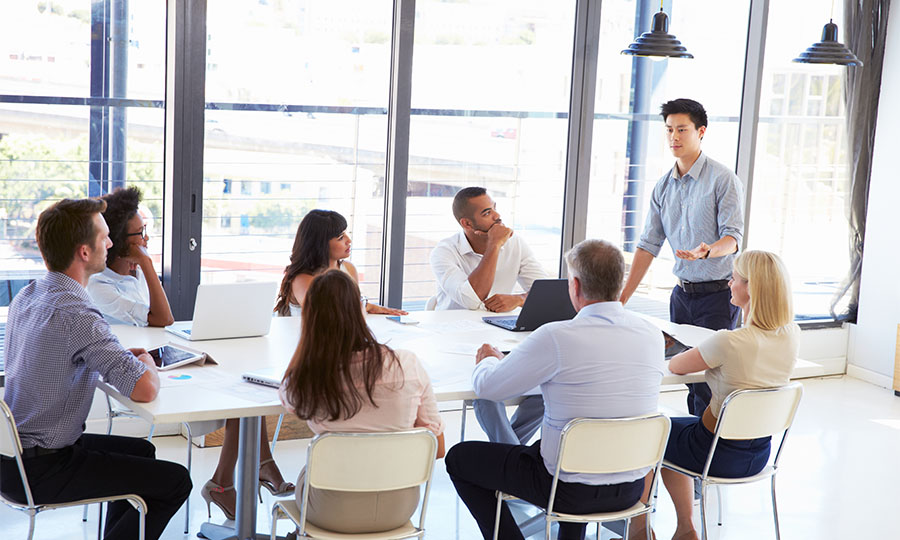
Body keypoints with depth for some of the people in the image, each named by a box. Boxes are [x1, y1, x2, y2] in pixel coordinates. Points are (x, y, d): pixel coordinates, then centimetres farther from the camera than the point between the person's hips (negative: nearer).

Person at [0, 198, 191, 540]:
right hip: (38, 471, -9)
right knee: (175, 481, -2)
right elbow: (145, 390, -29)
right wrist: (145, 363, -5)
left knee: (142, 451, 26)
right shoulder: (76, 315, -26)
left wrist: (123, 358, 7)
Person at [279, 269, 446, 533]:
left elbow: (286, 396, 10)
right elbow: (437, 448, -6)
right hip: (399, 508, 2)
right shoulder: (407, 365, -17)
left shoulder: (305, 379, -19)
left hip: (334, 512, -2)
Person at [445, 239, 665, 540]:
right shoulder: (652, 336, -5)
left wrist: (489, 360, 13)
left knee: (459, 459, 14)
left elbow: (487, 387, -11)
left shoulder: (557, 338, -22)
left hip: (572, 491, -6)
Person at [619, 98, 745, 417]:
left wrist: (706, 251, -38)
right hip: (683, 292, 6)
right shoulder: (663, 186, 10)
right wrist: (624, 295, 4)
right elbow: (649, 244, 10)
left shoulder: (723, 180, -8)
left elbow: (733, 237, -15)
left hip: (717, 294, -6)